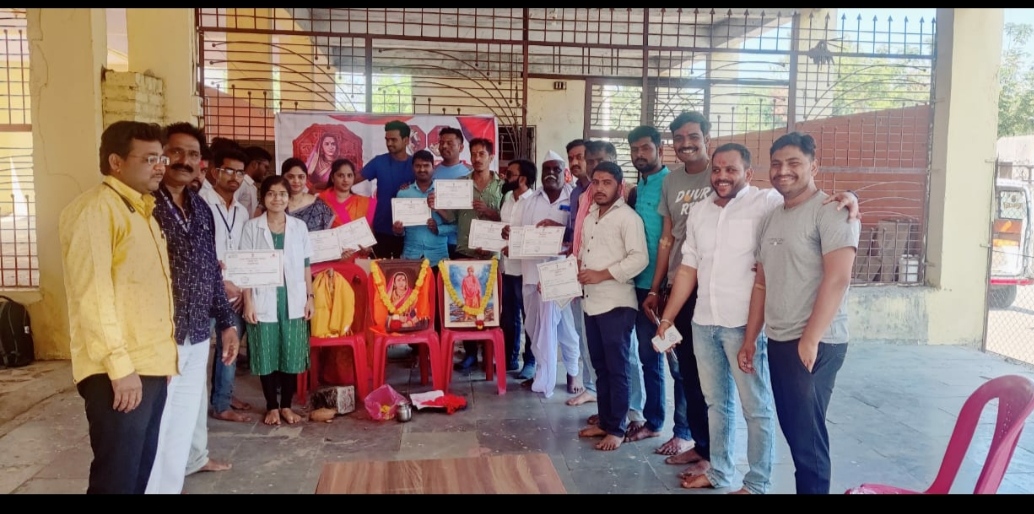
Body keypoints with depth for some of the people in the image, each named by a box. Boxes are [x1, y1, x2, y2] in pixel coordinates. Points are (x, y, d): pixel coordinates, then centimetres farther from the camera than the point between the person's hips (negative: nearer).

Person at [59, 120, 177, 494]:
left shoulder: (142, 210, 17)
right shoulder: (94, 209, -12)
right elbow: (91, 293, -18)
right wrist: (120, 365, -21)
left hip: (151, 366, 9)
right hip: (118, 371, -9)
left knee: (140, 471, 16)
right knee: (117, 477, -1)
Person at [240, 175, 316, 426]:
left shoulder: (299, 226, 5)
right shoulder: (252, 227, -1)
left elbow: (306, 265, 8)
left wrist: (310, 297, 3)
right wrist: (248, 302, -7)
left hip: (293, 300, 2)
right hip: (264, 301, -1)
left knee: (292, 354, 6)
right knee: (266, 355, 5)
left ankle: (286, 405, 20)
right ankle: (272, 406, 19)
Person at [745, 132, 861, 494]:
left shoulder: (831, 211, -9)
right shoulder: (771, 219, 15)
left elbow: (837, 278, -18)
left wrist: (809, 340, -20)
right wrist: (749, 340, 14)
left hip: (815, 343, -8)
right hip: (777, 341, 8)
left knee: (807, 432, -2)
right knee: (792, 428, 15)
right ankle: (804, 485, 28)